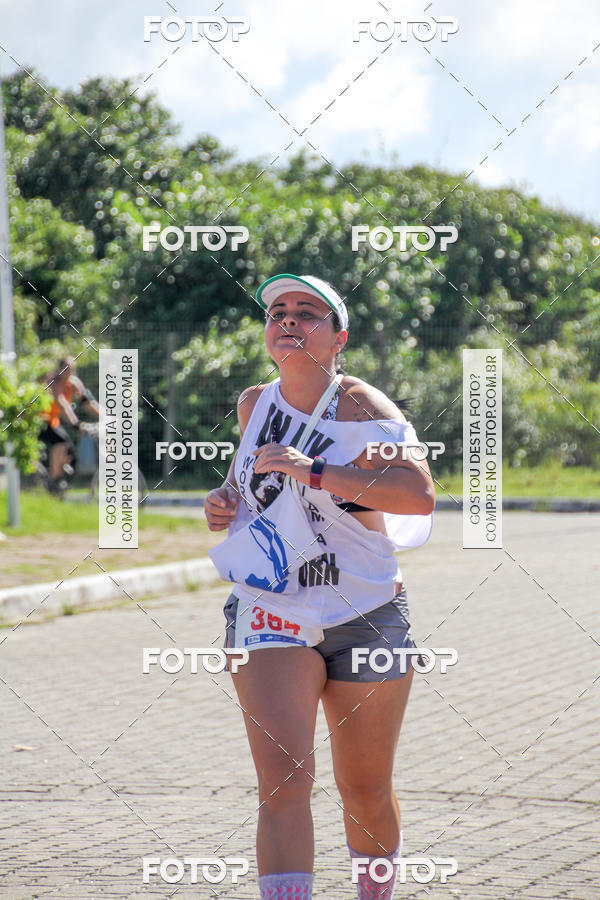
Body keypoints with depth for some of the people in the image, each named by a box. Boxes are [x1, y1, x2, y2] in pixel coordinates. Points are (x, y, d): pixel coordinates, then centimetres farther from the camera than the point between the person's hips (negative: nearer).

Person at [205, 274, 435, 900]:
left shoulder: (362, 408, -12)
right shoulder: (255, 403, 4)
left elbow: (420, 494, -29)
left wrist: (316, 473, -35)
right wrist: (226, 499, 4)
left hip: (365, 617, -2)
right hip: (269, 610, 2)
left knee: (365, 792, 11)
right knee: (283, 781, -17)